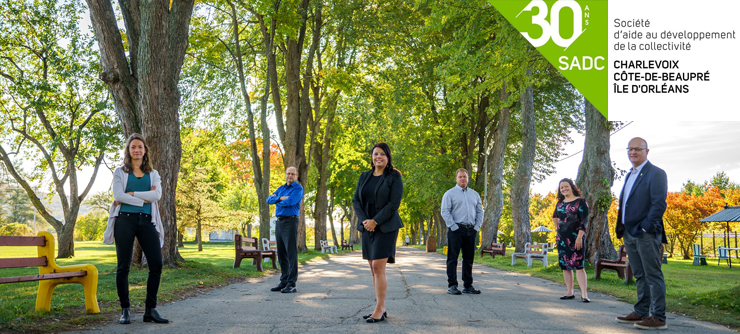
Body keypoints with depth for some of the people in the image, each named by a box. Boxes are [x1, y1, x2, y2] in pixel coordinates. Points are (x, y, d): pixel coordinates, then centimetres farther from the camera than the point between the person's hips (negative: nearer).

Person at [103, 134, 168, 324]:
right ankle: (125, 311, 8)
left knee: (156, 264, -6)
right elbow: (118, 196, -6)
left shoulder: (153, 174, 16)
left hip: (146, 221, 2)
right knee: (123, 267, 0)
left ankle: (150, 310, 2)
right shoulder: (120, 172, 10)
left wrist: (131, 194, -8)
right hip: (125, 220, -2)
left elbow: (157, 195, -3)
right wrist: (143, 199, -7)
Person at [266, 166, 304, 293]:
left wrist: (277, 200, 0)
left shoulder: (298, 188, -3)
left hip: (290, 222, -7)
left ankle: (291, 284, -8)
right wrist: (280, 198, -10)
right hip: (279, 222, 7)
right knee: (281, 254, 9)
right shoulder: (281, 188, 19)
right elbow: (269, 199, 8)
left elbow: (290, 201, -19)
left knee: (291, 253, -9)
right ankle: (284, 282, 15)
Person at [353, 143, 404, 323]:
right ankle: (381, 309, 13)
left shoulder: (394, 177, -4)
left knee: (378, 267, -11)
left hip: (386, 227, -6)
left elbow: (394, 203, -12)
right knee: (374, 269, 7)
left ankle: (379, 309, -5)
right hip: (367, 227, 6)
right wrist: (364, 220, -7)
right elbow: (356, 200, 8)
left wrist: (375, 221, -16)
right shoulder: (364, 177, 12)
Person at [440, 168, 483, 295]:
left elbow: (480, 211, 17)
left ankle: (468, 286, 13)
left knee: (469, 259, 7)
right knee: (453, 258, -4)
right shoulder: (450, 194, 3)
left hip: (471, 230, 5)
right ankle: (452, 286, -1)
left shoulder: (475, 194, 17)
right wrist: (453, 226, -13)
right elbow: (445, 212, -5)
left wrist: (477, 226, 4)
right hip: (456, 230, -4)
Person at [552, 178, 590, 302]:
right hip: (562, 239, 6)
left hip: (575, 238, -6)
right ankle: (570, 292, 13)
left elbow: (584, 221, -10)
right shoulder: (560, 203, 12)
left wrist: (579, 237, -18)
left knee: (578, 265, -12)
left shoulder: (580, 202, -5)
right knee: (565, 266, 6)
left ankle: (584, 294, -13)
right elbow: (555, 217, 30)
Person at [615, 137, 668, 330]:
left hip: (646, 234, -8)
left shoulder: (655, 173, -6)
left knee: (653, 275, -5)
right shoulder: (630, 175, 19)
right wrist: (622, 229, 13)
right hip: (629, 234, 8)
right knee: (640, 276, 13)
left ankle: (658, 317, -2)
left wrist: (646, 227, -19)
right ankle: (641, 313, 20)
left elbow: (659, 204, -14)